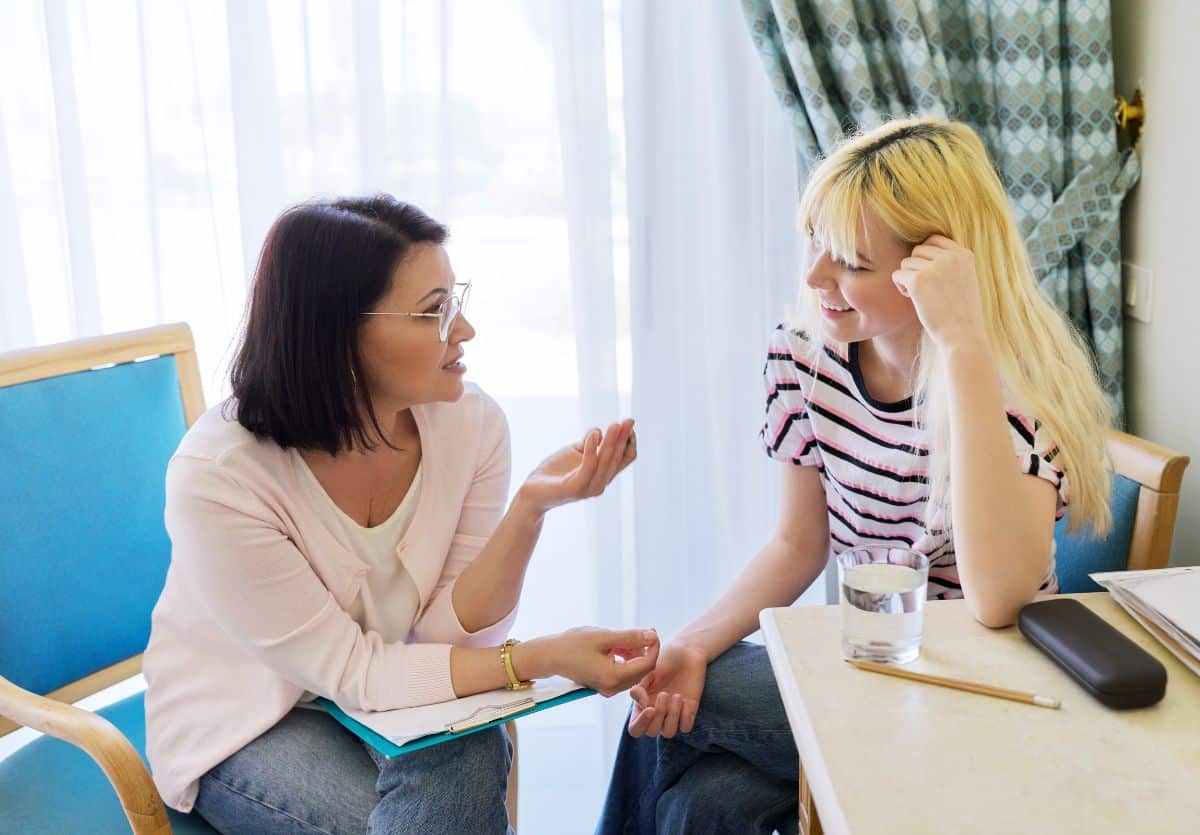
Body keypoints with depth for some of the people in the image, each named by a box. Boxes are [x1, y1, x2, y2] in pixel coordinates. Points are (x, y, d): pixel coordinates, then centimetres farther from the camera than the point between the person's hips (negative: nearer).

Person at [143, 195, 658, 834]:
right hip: (242, 726, -3)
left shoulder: (471, 423, -16)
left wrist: (532, 507, -29)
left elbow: (450, 632, -13)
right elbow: (352, 671, -22)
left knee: (469, 756, -30)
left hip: (388, 697, 3)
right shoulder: (217, 477, -28)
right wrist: (543, 658, -31)